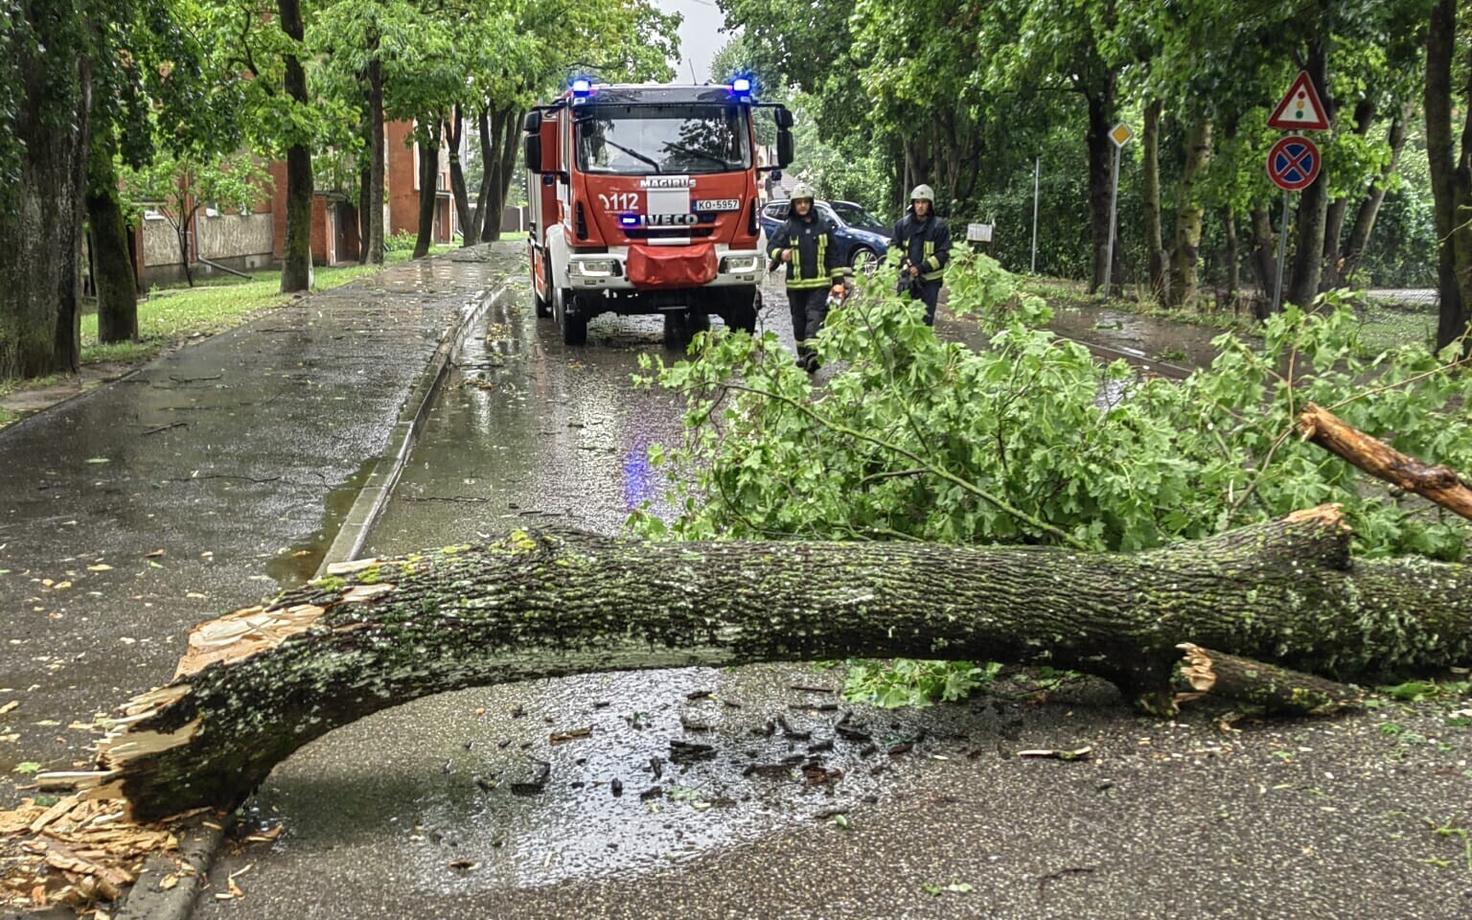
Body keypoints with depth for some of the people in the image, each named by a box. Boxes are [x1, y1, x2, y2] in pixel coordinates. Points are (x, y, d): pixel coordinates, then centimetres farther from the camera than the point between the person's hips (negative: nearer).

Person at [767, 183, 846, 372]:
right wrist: (780, 254, -22)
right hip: (795, 285, 1)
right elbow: (771, 246, 3)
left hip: (820, 283, -1)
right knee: (799, 320, 9)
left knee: (815, 316, -15)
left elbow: (833, 255, 9)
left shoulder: (823, 226, 5)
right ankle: (803, 355, 20)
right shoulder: (787, 228, 2)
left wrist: (838, 280, 6)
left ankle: (812, 352, -27)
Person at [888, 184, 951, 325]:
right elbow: (893, 247, 8)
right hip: (906, 278, 3)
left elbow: (943, 254, -7)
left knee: (926, 318, 0)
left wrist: (922, 268, -16)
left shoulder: (939, 226, -4)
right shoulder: (903, 224, 6)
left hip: (930, 280, -3)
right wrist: (903, 261, -12)